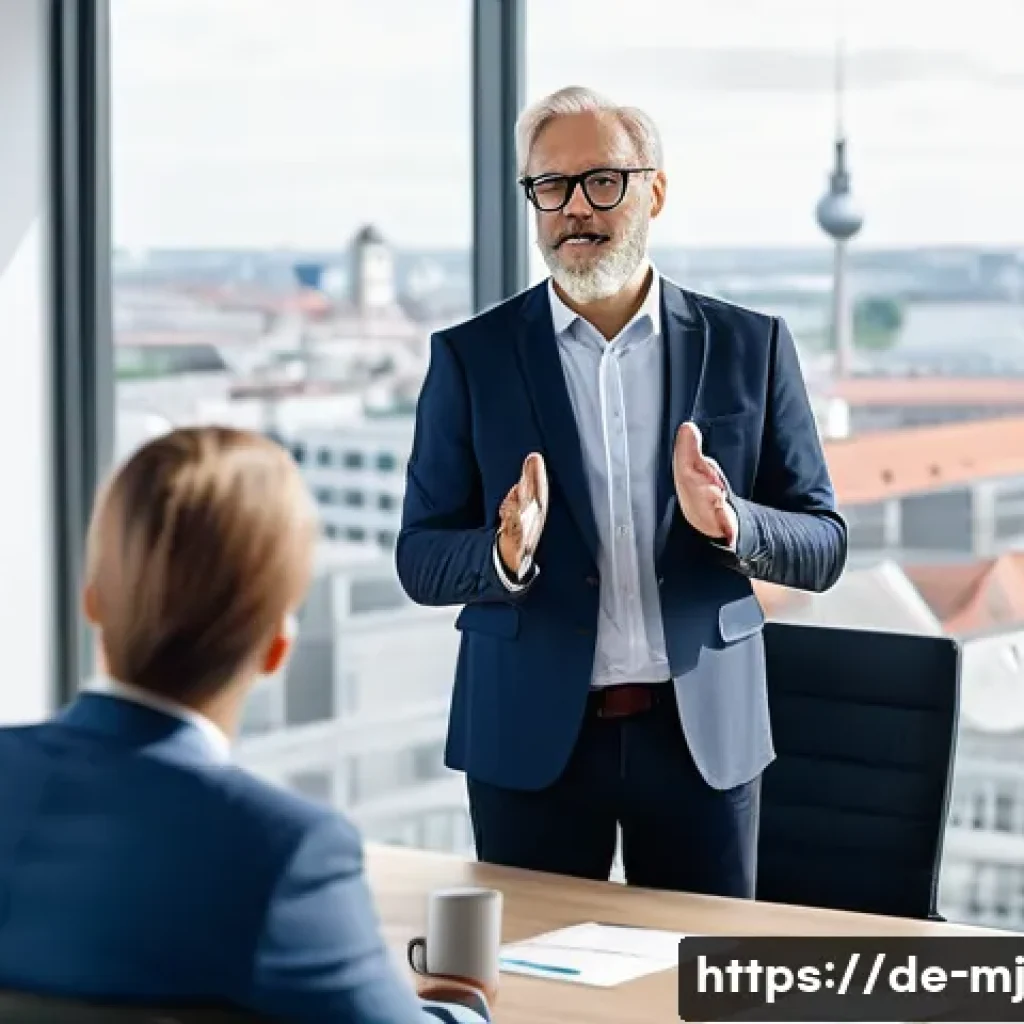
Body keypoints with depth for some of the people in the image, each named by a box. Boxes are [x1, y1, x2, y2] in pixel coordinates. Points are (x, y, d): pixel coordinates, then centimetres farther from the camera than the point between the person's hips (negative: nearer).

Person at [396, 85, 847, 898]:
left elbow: (823, 547, 3)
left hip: (704, 732, 1)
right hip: (531, 738, 0)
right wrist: (506, 556, -21)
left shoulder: (749, 346, 3)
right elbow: (420, 561, 1)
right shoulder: (472, 357, 2)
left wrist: (729, 524, -17)